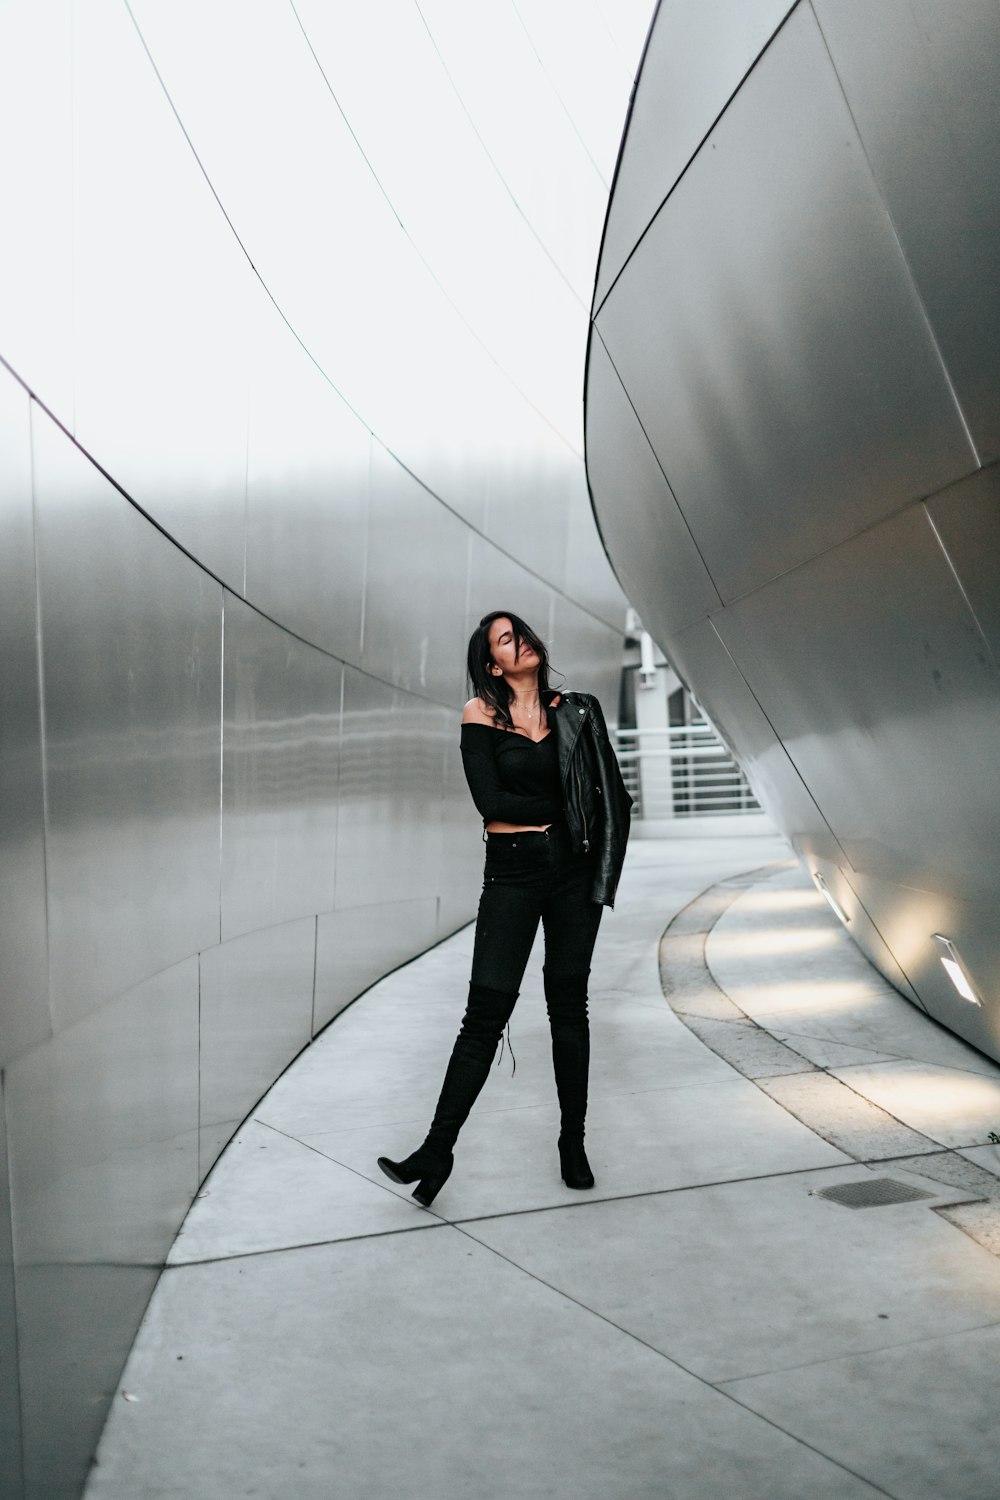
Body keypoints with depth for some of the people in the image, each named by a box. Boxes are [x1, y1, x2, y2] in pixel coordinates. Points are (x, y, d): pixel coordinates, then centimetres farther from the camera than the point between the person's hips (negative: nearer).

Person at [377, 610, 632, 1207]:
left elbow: (615, 797, 5)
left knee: (569, 1006, 9)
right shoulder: (482, 714, -1)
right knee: (486, 1012, -5)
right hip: (512, 873, -2)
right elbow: (490, 801, -11)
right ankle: (438, 1149, 3)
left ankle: (573, 1144, 21)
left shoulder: (578, 711, 6)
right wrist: (564, 809, -7)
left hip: (575, 873, 2)